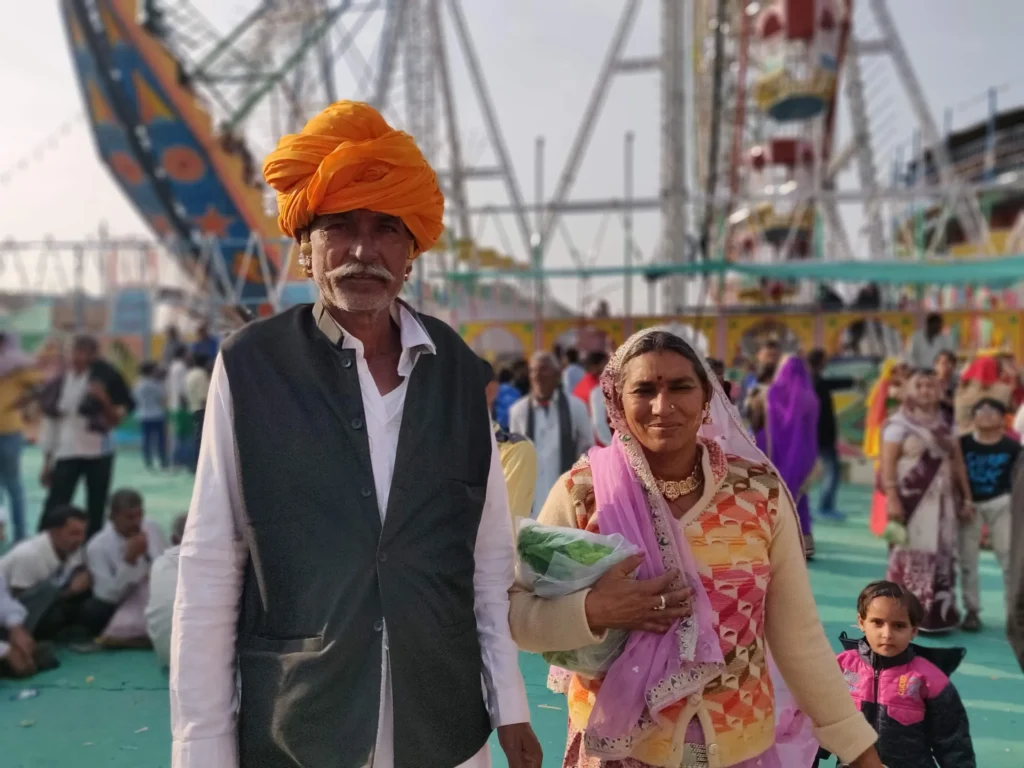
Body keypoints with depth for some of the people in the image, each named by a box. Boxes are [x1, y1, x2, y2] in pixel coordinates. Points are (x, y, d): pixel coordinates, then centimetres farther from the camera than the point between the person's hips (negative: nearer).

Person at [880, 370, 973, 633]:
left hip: (941, 501, 6)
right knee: (910, 554, -5)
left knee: (941, 556, 6)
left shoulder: (944, 426, 15)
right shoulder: (899, 423, -2)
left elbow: (957, 463, 15)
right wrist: (892, 498, -19)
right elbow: (887, 464, -10)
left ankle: (936, 613, 13)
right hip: (911, 499, -5)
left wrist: (966, 497, 9)